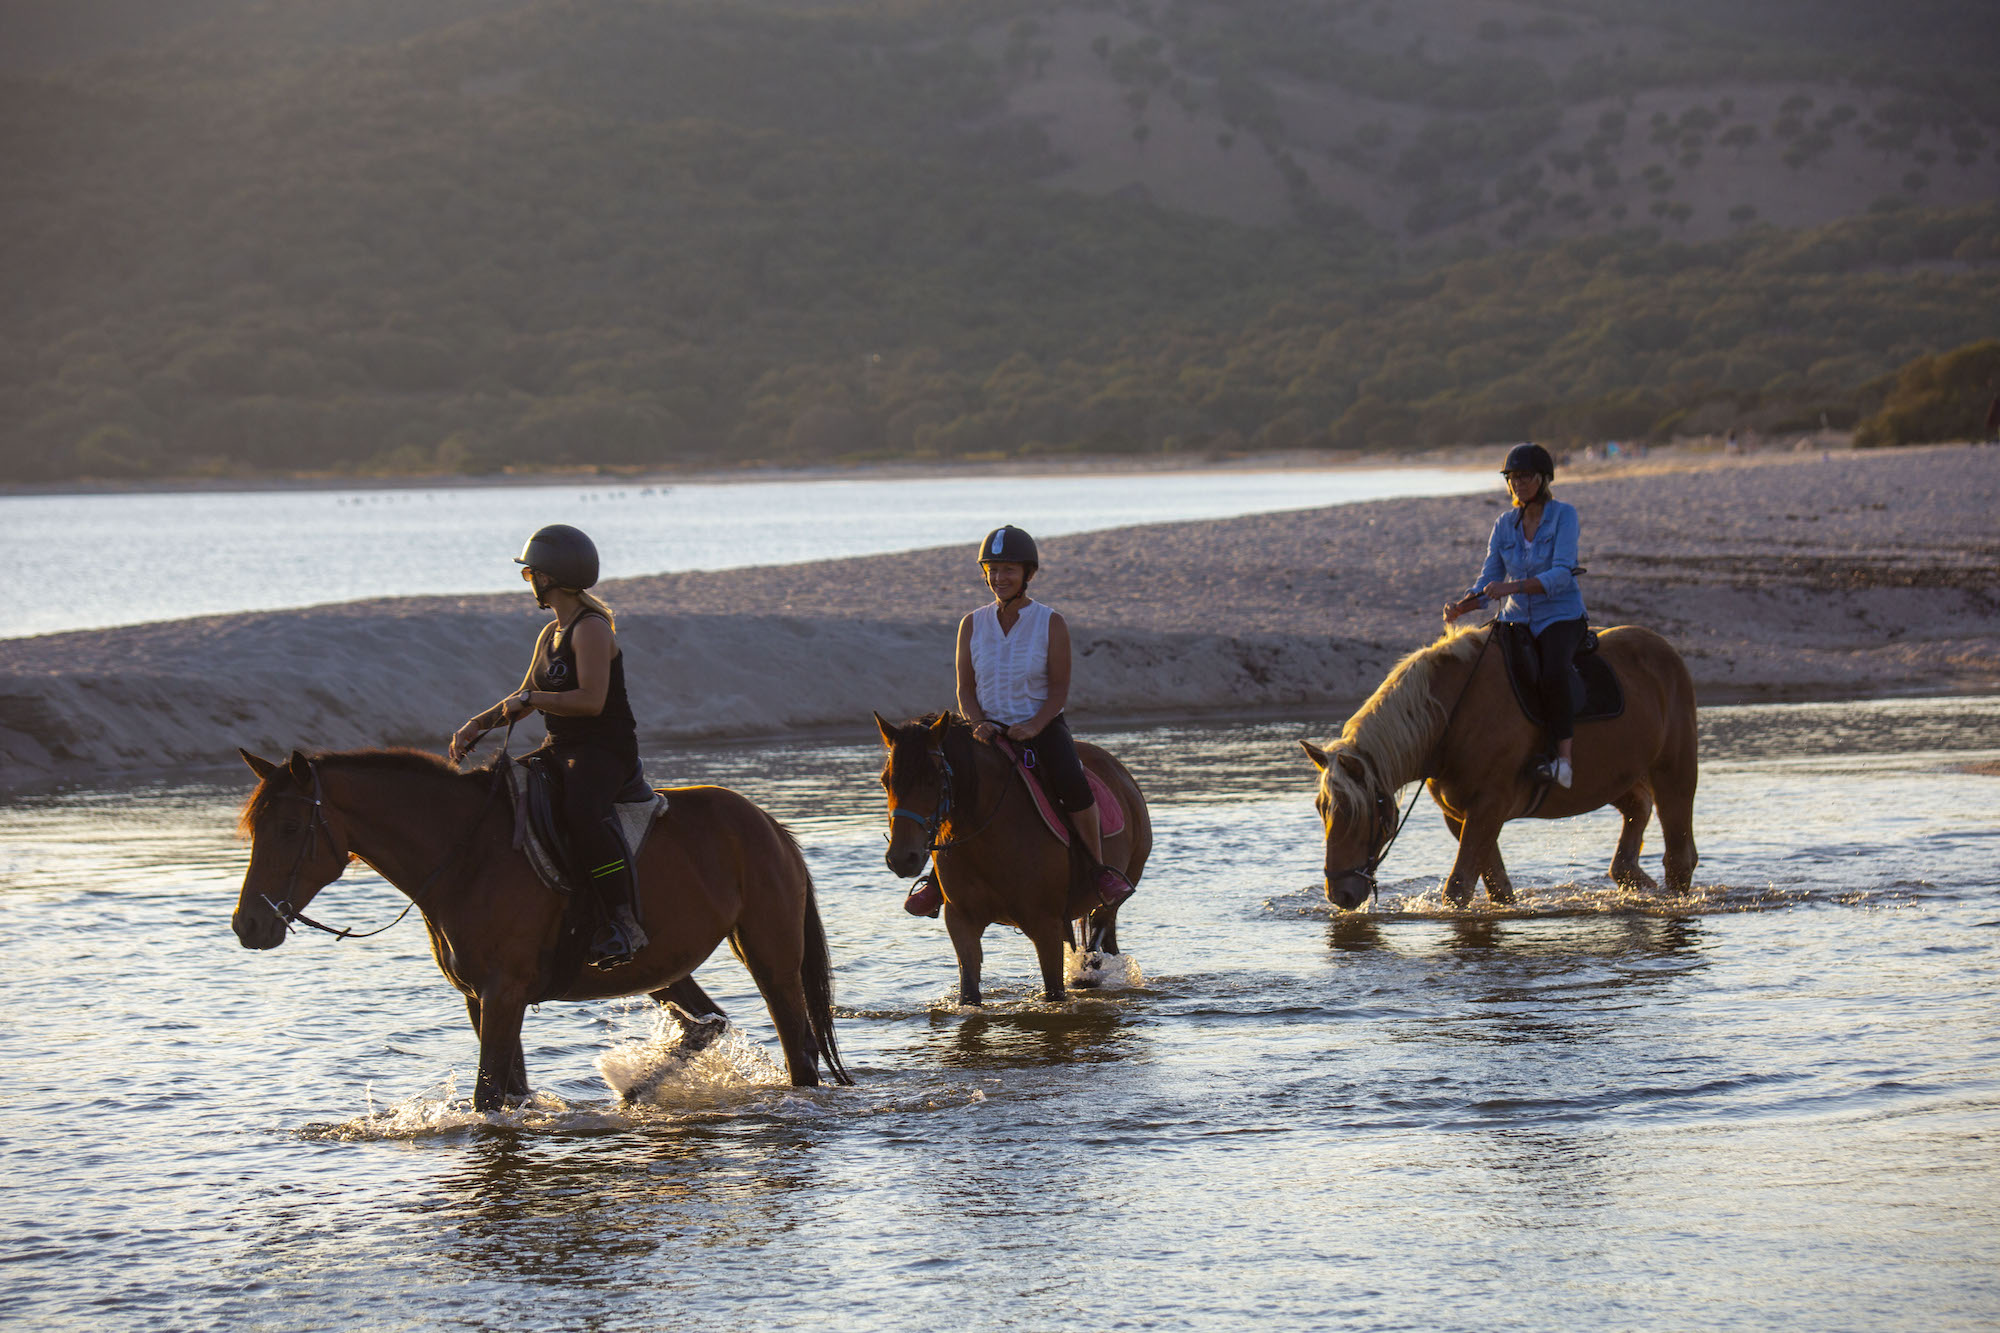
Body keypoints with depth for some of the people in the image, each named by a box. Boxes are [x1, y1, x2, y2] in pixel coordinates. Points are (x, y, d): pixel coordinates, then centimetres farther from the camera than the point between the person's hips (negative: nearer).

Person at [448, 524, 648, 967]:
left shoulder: (591, 629, -13)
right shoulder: (550, 634, 17)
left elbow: (591, 699, -23)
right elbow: (525, 698, 25)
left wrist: (531, 700, -17)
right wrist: (479, 724, 12)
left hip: (606, 750, -10)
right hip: (561, 748, 10)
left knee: (581, 810, -38)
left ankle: (625, 920, -36)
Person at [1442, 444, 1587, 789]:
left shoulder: (1564, 515, -7)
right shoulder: (1505, 525, 7)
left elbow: (1561, 574, -18)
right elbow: (1487, 581, 6)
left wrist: (1512, 587, -31)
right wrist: (1459, 608, -15)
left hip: (1561, 617, -5)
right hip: (1517, 619, 5)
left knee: (1553, 673, -36)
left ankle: (1565, 758, -35)